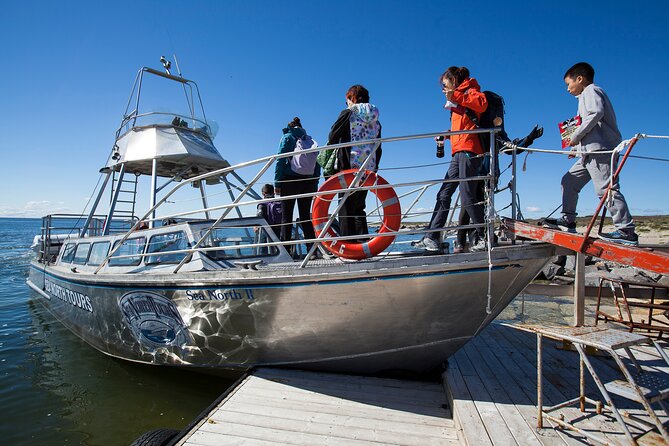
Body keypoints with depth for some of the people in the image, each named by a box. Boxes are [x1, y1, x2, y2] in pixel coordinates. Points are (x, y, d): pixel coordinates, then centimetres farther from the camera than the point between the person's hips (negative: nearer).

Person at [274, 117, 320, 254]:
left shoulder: (287, 137, 6)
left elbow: (280, 160, -5)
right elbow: (317, 163, 11)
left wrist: (277, 183, -5)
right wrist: (315, 185, 12)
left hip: (290, 181, -3)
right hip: (308, 182, 4)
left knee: (286, 216, 1)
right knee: (305, 216, 7)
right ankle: (312, 248, -1)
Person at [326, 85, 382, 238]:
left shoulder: (348, 113, 0)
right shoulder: (375, 120, 18)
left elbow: (332, 137, -3)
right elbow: (378, 149, 17)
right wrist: (374, 167, 19)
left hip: (349, 168, -6)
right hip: (368, 170, 6)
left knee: (346, 207, -5)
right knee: (359, 207, 13)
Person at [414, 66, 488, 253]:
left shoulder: (470, 90, 4)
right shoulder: (458, 98, 28)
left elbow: (482, 104, -18)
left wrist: (455, 96, -15)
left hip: (469, 150, -9)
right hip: (459, 152, 9)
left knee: (468, 198, -11)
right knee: (443, 195, 2)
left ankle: (483, 238, 1)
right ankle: (432, 238, 1)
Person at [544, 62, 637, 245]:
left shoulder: (591, 90, 1)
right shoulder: (587, 96, 30)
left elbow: (596, 113, -18)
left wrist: (576, 136, -12)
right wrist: (578, 146, 22)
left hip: (601, 149, -11)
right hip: (591, 152, 11)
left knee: (606, 188, -16)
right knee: (569, 181, 12)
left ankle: (627, 231, -17)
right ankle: (568, 220, 13)